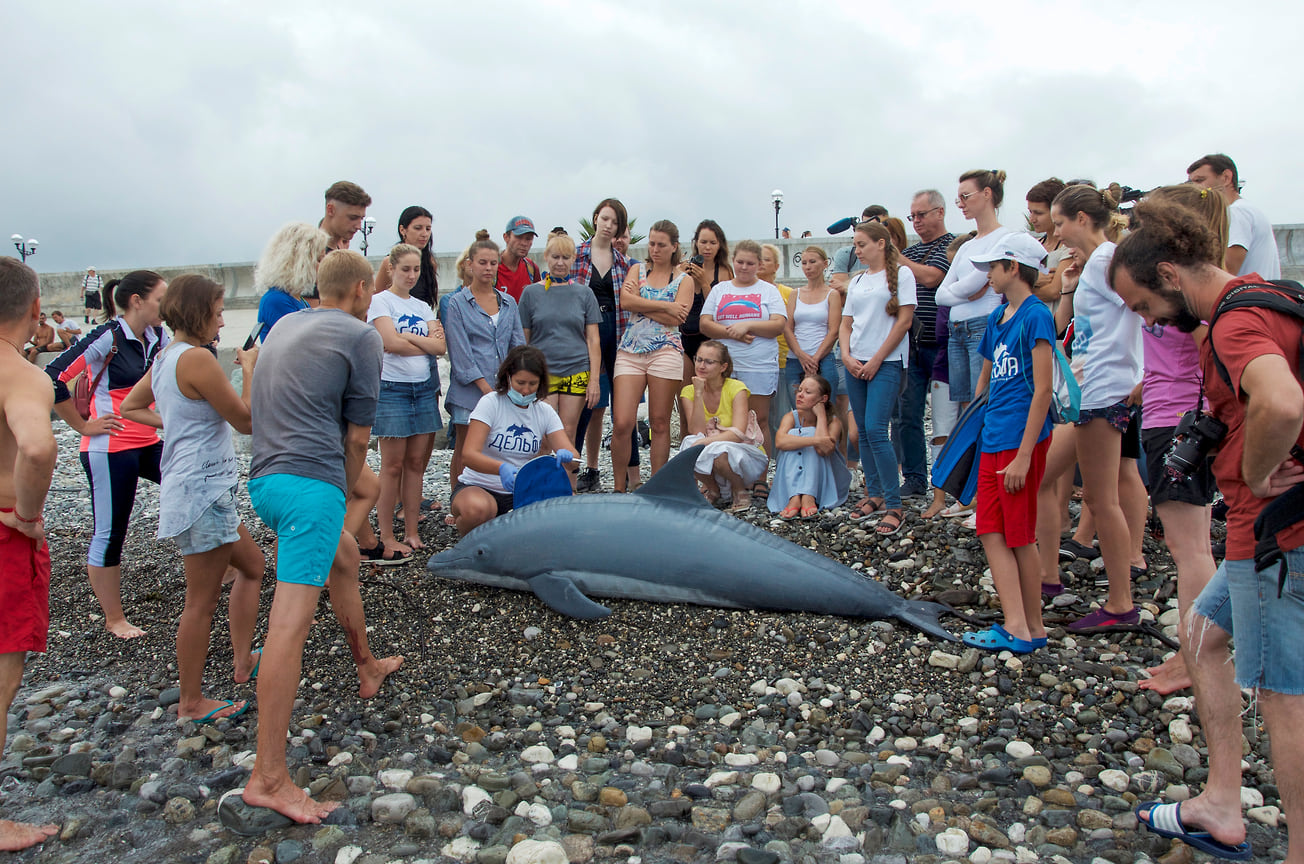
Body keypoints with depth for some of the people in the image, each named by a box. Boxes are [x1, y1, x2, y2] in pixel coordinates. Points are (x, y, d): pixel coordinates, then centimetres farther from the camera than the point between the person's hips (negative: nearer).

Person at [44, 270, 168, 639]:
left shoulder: (157, 337, 5)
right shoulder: (108, 337, -15)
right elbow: (54, 378, -17)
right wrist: (84, 426, -11)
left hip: (148, 444, 7)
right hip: (111, 449, -7)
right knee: (109, 534, 3)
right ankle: (114, 619, 16)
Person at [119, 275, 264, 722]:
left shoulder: (164, 357, 10)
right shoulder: (196, 358, -19)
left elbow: (130, 408, 22)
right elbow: (246, 421, -15)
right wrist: (249, 369, -4)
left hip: (205, 487, 10)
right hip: (201, 488, -10)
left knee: (251, 563, 22)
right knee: (202, 601, 1)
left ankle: (243, 661, 30)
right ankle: (191, 703, 14)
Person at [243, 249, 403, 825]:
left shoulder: (285, 325, 21)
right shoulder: (361, 336, -1)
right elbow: (357, 437, -1)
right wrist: (343, 490, 12)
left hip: (264, 477, 9)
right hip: (309, 480, -9)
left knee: (344, 556, 30)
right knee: (292, 620, -12)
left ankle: (367, 668, 46)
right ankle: (268, 779, -13)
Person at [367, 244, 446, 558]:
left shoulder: (423, 307, 15)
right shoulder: (380, 301, 0)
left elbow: (440, 346, 1)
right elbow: (390, 343, -14)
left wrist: (408, 336, -11)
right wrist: (426, 343, -3)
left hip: (423, 388, 5)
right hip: (392, 388, -5)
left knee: (416, 463, 6)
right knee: (393, 465, -3)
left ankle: (412, 533, 12)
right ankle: (387, 538, 4)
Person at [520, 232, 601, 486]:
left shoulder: (584, 293, 9)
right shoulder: (531, 292, 7)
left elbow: (593, 339, 7)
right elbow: (522, 339, 9)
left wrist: (594, 379, -2)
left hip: (577, 372, 1)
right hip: (541, 373, -1)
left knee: (568, 436, 2)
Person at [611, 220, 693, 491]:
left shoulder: (684, 280, 10)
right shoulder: (638, 269, 15)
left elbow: (675, 319, -6)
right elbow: (625, 301, -5)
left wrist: (640, 304, -4)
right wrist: (665, 306, -6)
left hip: (665, 351, -1)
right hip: (630, 350, 1)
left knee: (660, 424, 2)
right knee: (622, 423, -8)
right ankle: (620, 487, 7)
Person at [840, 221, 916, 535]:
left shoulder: (901, 274, -1)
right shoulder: (856, 281, 17)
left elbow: (904, 321, -8)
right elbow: (846, 324, 15)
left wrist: (876, 360, -10)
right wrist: (847, 356, -3)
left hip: (886, 363, -6)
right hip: (855, 364, 6)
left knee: (875, 430, -16)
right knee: (864, 431, 7)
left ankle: (894, 506, -10)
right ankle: (874, 494, 19)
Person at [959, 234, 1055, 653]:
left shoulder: (1036, 315, -11)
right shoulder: (997, 316, 14)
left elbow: (1042, 390, -16)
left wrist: (1024, 454, -19)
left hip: (1021, 440, -8)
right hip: (992, 438, 8)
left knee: (1019, 536, 0)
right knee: (991, 531, 4)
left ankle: (1034, 628, 12)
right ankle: (1015, 625, 7)